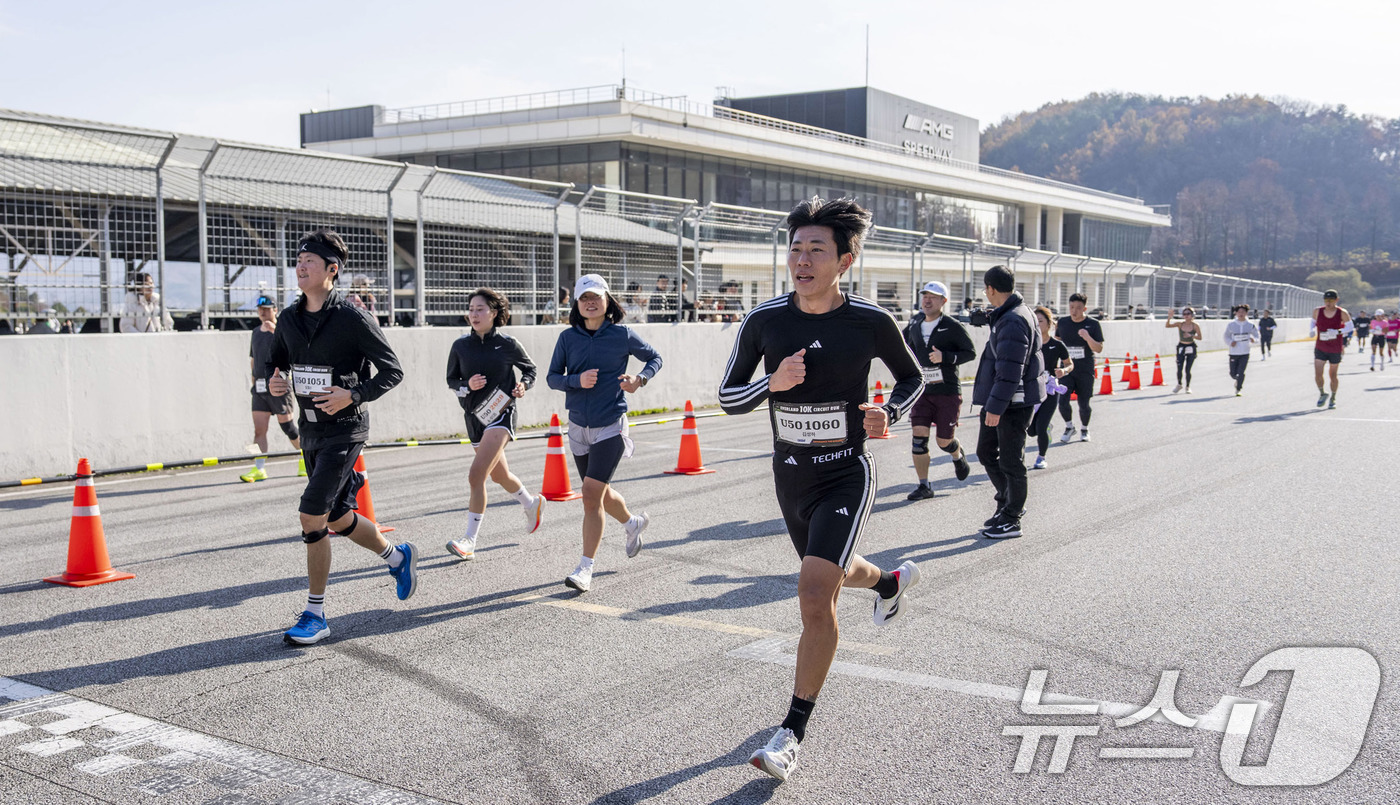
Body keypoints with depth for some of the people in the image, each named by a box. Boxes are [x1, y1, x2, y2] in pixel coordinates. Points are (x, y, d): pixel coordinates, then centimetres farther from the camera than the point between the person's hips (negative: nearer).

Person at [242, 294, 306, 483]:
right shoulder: (256, 332, 15)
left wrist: (275, 330, -32)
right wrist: (254, 377, 15)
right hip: (259, 387, 5)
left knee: (287, 426, 2)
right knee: (259, 429, -3)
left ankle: (304, 459, 21)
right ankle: (259, 469, -5)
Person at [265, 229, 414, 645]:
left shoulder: (353, 318, -13)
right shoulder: (288, 319, 5)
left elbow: (392, 371, -10)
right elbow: (275, 362, 21)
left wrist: (352, 395, -23)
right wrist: (273, 382, -2)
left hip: (345, 429, -7)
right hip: (311, 429, 7)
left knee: (311, 517, -12)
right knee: (337, 519, 16)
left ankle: (315, 615, 1)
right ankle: (398, 556, 42)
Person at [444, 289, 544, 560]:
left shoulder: (508, 344, -6)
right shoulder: (460, 346, 1)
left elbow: (530, 368, 10)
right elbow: (451, 380, 9)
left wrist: (523, 385, -10)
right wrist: (467, 385, -12)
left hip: (501, 414, -5)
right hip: (474, 416, 5)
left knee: (476, 476, -18)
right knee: (500, 476, 20)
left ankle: (470, 540, -12)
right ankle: (532, 503, 50)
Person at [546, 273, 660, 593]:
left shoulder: (623, 335, -4)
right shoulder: (568, 338, 1)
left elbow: (654, 357, 10)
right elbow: (552, 378, 2)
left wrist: (640, 379, -10)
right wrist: (577, 381, -17)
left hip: (611, 426, -4)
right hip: (578, 426, 4)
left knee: (591, 494, -13)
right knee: (600, 493, 19)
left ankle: (585, 568, -6)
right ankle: (633, 522, 50)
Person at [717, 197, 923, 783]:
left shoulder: (871, 323, -12)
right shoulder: (764, 321, -9)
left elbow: (912, 377, 6)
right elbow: (728, 397, -2)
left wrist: (890, 414, -15)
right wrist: (773, 382, -21)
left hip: (846, 477, -4)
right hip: (790, 477, 4)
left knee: (815, 596, -18)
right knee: (832, 574, 26)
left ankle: (792, 734, -4)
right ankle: (892, 581, 63)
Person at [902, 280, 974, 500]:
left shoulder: (953, 326, -10)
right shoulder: (914, 324, 5)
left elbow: (971, 352, -8)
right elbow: (905, 343, 25)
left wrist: (945, 357, -21)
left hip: (948, 391, -4)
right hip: (922, 390, 4)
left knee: (944, 441, 3)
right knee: (919, 437, -8)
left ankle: (958, 455, 40)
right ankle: (924, 486, 1)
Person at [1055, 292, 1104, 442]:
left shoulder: (1093, 325, -4)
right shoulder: (1062, 323, 4)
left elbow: (1099, 349, -10)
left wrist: (1087, 337, -25)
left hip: (1085, 371, -2)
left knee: (1084, 404, 2)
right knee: (1062, 401, -11)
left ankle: (1084, 429, 29)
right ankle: (1069, 427, 15)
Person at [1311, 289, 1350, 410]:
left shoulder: (1342, 313, -8)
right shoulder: (1317, 312, -1)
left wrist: (1337, 332, -22)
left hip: (1335, 350, -1)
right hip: (1320, 349, 1)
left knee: (1333, 375, 9)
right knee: (1317, 374, -11)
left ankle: (1333, 398, 29)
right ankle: (1322, 394, 16)